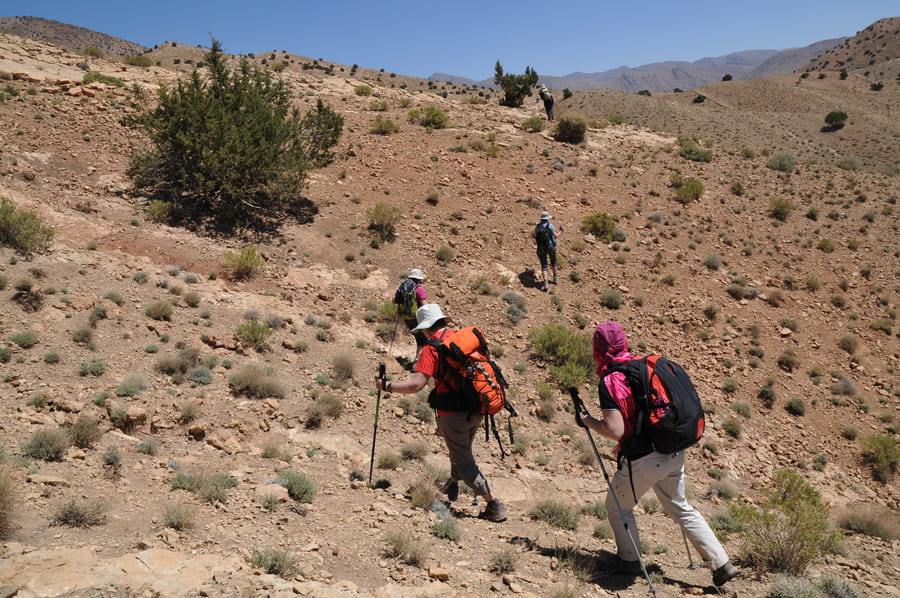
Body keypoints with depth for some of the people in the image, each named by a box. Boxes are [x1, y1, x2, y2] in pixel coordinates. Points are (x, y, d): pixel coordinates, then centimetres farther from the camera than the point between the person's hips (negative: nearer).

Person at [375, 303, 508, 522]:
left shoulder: (432, 347, -13)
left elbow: (415, 385, -21)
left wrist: (386, 386, -9)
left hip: (453, 414, -7)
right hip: (477, 410, 7)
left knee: (464, 462, 6)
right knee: (463, 449, 29)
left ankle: (494, 505, 4)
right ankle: (453, 485, 52)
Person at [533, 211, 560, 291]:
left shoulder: (537, 227, 3)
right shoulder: (550, 225, -7)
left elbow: (535, 237, 11)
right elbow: (555, 236, -8)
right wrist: (560, 230, 10)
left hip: (541, 248, 1)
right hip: (551, 246, -1)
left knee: (544, 266, 5)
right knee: (553, 261, 25)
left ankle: (546, 283, -14)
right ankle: (555, 278, 39)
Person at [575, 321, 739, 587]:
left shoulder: (610, 381, -15)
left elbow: (616, 431, -21)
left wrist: (586, 420, -7)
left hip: (643, 460, -7)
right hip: (674, 453, 7)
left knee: (618, 507, 18)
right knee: (680, 508, 22)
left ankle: (629, 560, 29)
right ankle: (722, 563, 21)